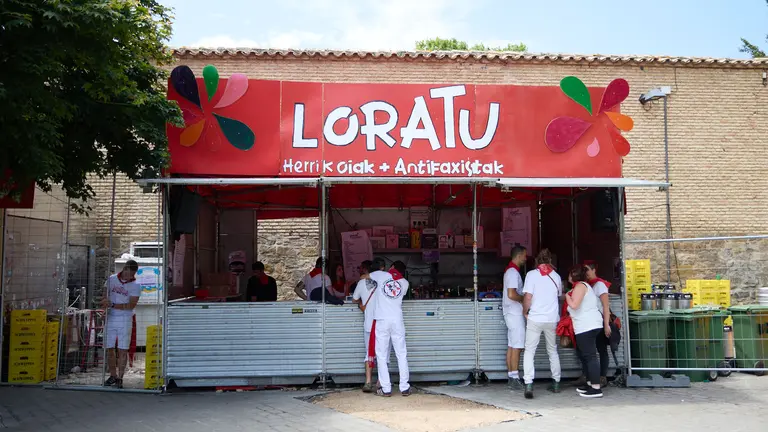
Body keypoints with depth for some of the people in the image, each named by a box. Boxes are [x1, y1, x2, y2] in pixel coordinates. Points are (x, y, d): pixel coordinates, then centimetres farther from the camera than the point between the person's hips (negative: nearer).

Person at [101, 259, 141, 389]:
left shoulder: (135, 285, -3)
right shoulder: (111, 279, 7)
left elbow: (131, 305, -11)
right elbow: (105, 295, 14)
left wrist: (113, 305, -17)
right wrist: (105, 302, -8)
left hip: (125, 320, -3)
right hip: (110, 318, 3)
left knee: (122, 350, -4)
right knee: (110, 348, 7)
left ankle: (120, 378, 1)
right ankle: (113, 375, 20)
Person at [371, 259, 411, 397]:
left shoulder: (381, 275, 6)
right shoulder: (405, 283, 11)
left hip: (381, 320, -2)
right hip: (397, 321, 2)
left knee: (381, 356, 3)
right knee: (402, 355, 9)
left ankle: (386, 389, 2)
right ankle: (404, 388, 8)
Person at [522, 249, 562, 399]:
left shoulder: (532, 274, -7)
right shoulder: (556, 276, 5)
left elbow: (527, 298, -13)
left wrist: (525, 312, 3)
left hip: (535, 319, -3)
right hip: (552, 319, 3)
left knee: (529, 351, 2)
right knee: (553, 351, 19)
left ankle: (528, 385, -11)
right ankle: (556, 383, 25)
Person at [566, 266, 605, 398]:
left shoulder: (580, 285, -10)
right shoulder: (583, 285, 22)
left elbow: (574, 305, -21)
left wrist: (566, 296, -5)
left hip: (587, 326, -11)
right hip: (587, 326, 11)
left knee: (590, 356, -12)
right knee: (584, 355, 18)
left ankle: (596, 388, -14)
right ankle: (591, 383, 23)